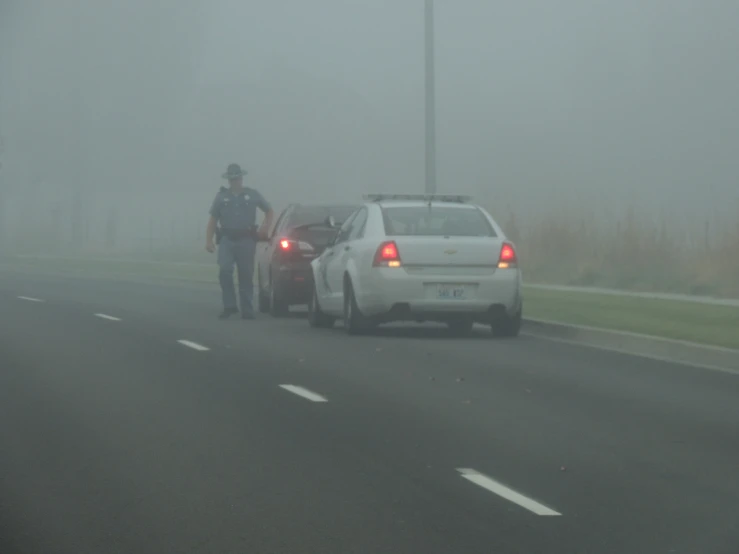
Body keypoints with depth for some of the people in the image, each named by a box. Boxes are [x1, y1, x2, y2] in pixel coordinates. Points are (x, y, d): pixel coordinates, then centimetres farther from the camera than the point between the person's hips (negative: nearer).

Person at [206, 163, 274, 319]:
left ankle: (247, 311, 9)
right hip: (227, 240, 0)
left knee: (246, 276, 2)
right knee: (224, 271, -18)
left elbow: (269, 211, 17)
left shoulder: (253, 195, 8)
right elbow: (213, 220, 9)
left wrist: (265, 228, 1)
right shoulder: (221, 196, 9)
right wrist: (209, 240, 0)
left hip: (246, 240, 0)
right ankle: (229, 306, -7)